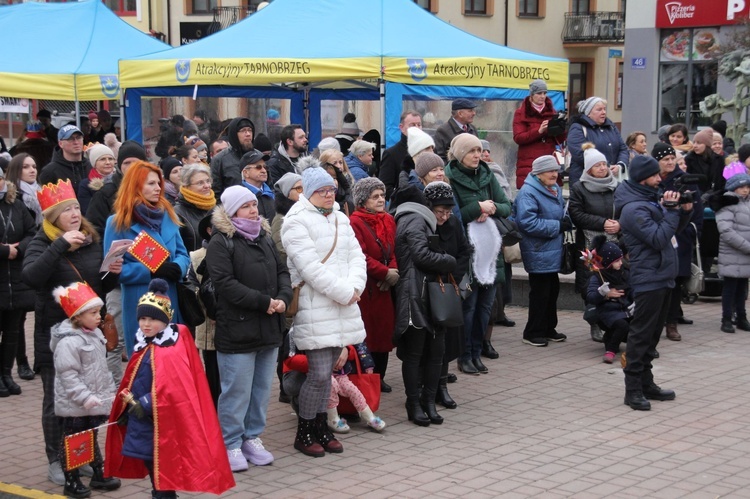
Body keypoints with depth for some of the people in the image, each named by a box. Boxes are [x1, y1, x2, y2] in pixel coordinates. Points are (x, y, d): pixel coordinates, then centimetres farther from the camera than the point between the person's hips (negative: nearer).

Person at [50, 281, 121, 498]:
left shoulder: (95, 334, 8)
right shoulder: (68, 341, -22)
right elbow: (68, 375, -25)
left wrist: (109, 391, 19)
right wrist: (84, 397, -27)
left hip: (95, 402, 8)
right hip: (74, 406, -8)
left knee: (92, 437, 20)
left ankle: (99, 474, 29)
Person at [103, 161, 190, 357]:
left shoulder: (167, 215, 9)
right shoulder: (118, 223, -5)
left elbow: (183, 254, 12)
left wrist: (177, 267, -11)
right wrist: (151, 271, -19)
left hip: (170, 301, 5)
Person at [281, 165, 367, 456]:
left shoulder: (341, 220, 18)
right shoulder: (296, 222, -8)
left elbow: (356, 257, 12)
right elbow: (310, 267, -17)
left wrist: (355, 287, -8)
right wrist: (344, 293, -15)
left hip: (343, 306, 7)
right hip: (315, 309, -7)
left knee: (327, 371, 11)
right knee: (319, 373, -8)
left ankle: (320, 426, 21)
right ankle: (304, 433, 6)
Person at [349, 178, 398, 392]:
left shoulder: (388, 220, 13)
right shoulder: (355, 222, -11)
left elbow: (394, 251, 10)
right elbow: (360, 257, -18)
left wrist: (393, 272, -8)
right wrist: (385, 272, -16)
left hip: (384, 287, 7)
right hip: (365, 288, -7)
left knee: (384, 332, 10)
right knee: (365, 333, -4)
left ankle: (379, 377, 22)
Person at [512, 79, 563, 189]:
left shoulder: (552, 112, 15)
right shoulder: (521, 113, 6)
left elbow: (559, 141, 13)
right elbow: (518, 138, -7)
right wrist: (538, 131, -19)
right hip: (528, 163, -3)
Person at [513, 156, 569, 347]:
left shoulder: (555, 190, 11)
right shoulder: (528, 193, -18)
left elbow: (561, 212, 25)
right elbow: (528, 222, -26)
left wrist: (567, 221, 0)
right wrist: (557, 226, -21)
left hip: (553, 251, 9)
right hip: (538, 253, -9)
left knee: (552, 290, 16)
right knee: (540, 292, -3)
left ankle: (548, 329, 28)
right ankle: (533, 333, 9)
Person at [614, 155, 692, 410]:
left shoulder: (652, 200, 12)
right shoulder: (633, 209, -17)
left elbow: (673, 229, 19)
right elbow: (659, 239, -23)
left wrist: (684, 211, 2)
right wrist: (671, 210, -18)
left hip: (662, 277, 10)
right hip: (648, 279, -10)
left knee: (652, 334, 15)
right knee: (641, 334, -6)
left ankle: (646, 382, 23)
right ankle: (633, 389, -2)